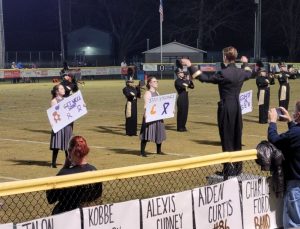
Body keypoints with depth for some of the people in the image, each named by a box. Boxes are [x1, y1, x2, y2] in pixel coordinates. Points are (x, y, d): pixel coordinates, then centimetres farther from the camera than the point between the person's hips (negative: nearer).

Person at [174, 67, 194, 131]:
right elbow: (183, 86, -27)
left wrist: (189, 81, -3)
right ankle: (180, 127, 3)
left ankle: (183, 126, 19)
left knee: (185, 112, 10)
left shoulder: (184, 80, 13)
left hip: (185, 98, 8)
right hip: (181, 98, -7)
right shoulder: (177, 81, -9)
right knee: (181, 112, -4)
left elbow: (192, 86, 14)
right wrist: (187, 80, -13)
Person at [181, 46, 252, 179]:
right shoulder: (241, 72, 4)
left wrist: (190, 66, -7)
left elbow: (205, 78, -13)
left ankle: (229, 169, 2)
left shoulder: (223, 73, -17)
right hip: (237, 107, 6)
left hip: (226, 107, -6)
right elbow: (249, 74, 27)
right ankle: (238, 168, 21)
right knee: (237, 138, 14)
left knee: (227, 139, 0)